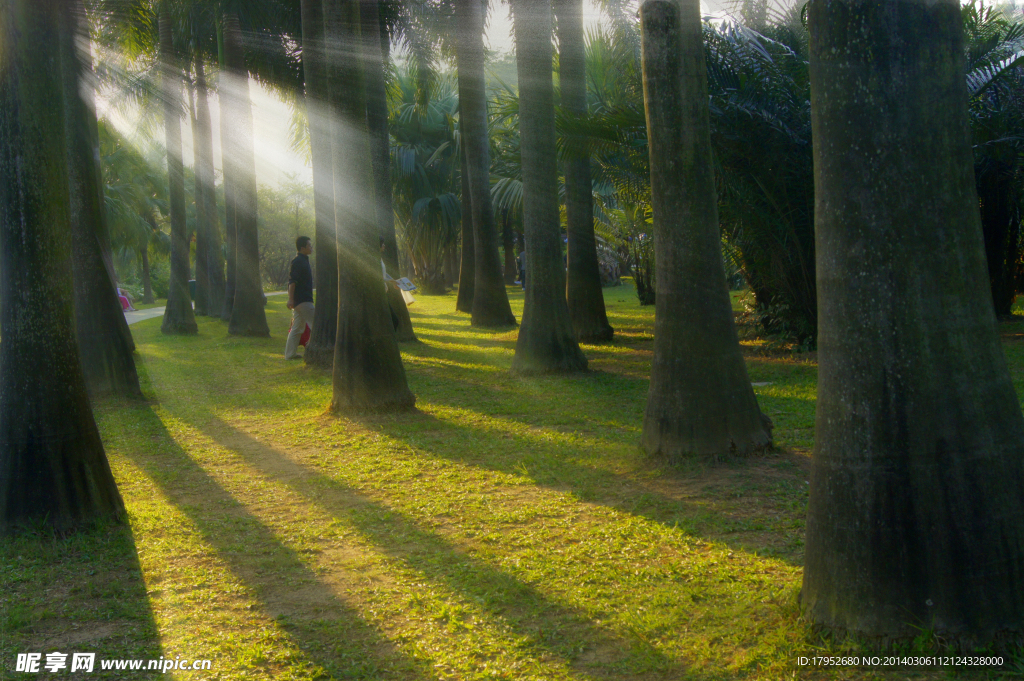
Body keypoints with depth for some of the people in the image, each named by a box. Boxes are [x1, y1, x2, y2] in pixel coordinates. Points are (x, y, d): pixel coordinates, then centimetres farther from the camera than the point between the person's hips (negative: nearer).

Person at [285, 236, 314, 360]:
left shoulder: (303, 260, 18)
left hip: (300, 300, 10)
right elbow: (292, 281, -20)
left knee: (297, 328, 11)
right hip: (303, 301, -10)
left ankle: (290, 353, 13)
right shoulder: (298, 261, -13)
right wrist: (291, 299, -25)